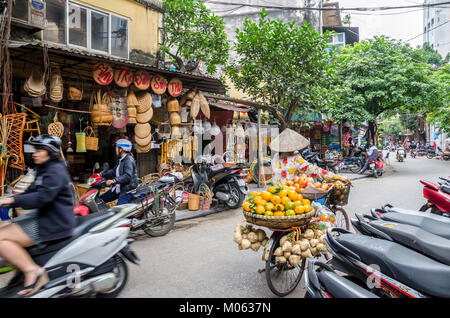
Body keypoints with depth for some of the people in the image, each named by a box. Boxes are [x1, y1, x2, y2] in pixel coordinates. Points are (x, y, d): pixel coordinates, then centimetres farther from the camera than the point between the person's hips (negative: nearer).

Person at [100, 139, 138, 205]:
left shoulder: (129, 159, -17)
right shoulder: (121, 160, 15)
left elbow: (128, 176, -29)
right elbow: (114, 171, 25)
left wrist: (114, 181, -37)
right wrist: (101, 174, 16)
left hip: (127, 190, -11)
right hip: (118, 189, 11)